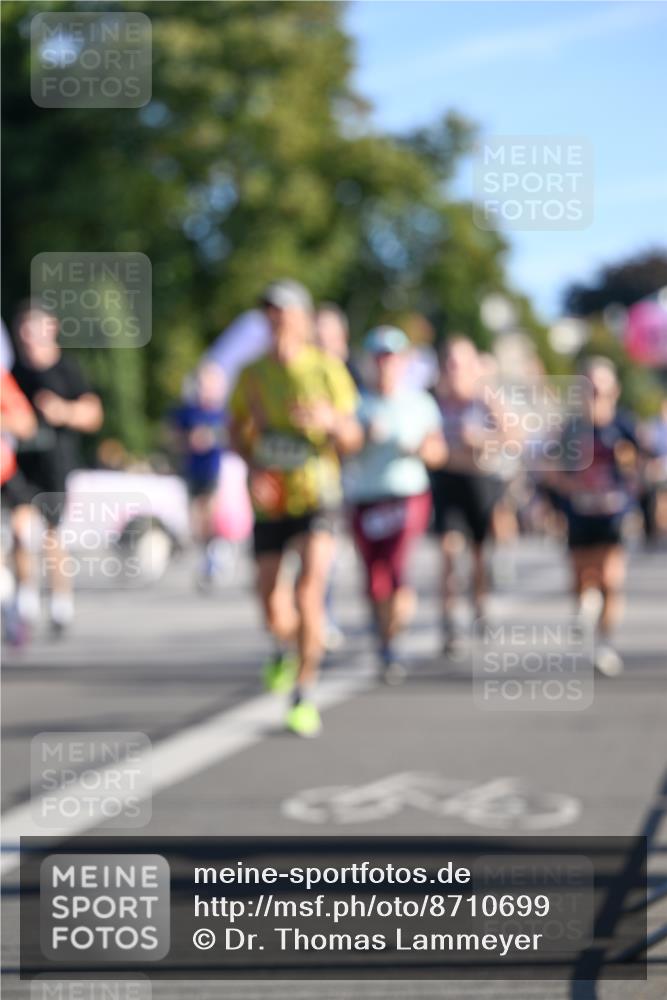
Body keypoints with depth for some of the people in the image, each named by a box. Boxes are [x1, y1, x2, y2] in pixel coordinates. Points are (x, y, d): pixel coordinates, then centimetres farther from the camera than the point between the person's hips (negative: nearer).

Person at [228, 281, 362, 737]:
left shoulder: (328, 370, -6)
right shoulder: (252, 374, 1)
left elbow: (352, 439, -2)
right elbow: (237, 431, 13)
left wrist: (331, 421, -25)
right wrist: (253, 466, -7)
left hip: (317, 497, -3)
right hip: (270, 499, 3)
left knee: (309, 592, -19)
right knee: (272, 602, 5)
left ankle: (305, 696, -7)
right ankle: (285, 650, 43)